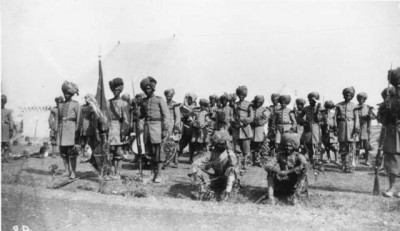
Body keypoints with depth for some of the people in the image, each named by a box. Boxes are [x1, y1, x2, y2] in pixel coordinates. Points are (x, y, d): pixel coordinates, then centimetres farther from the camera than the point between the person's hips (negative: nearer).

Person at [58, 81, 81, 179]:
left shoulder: (75, 104, 0)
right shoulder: (60, 105, 14)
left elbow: (79, 119, -3)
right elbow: (59, 118, 17)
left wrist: (77, 130, -9)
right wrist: (58, 129, 12)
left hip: (71, 129, -5)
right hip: (62, 129, 5)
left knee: (72, 152, -6)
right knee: (63, 152, 5)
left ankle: (73, 172, -1)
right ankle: (67, 171, 14)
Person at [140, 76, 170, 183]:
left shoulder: (160, 100, 1)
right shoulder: (143, 101, 16)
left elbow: (166, 115, -4)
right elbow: (141, 115, 22)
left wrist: (165, 129, -11)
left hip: (156, 125, -5)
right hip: (146, 126, 5)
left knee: (158, 150, -6)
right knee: (150, 151, 6)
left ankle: (159, 174, -3)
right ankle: (154, 172, 15)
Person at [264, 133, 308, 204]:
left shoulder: (298, 156, -5)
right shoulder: (280, 155, 0)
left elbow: (304, 165, -29)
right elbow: (267, 166, -14)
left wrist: (287, 172, -32)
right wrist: (279, 172, -32)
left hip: (294, 184, -2)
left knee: (303, 174, -25)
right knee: (270, 173, -17)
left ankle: (296, 195, -40)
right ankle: (270, 196, -30)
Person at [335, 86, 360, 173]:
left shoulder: (354, 106, 6)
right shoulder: (339, 105, 9)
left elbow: (356, 118, 1)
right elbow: (335, 117, 7)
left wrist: (356, 130, -8)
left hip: (350, 126, -1)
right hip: (341, 128, 1)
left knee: (351, 148, -4)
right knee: (342, 148, 4)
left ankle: (351, 166, 0)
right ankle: (344, 165, 12)